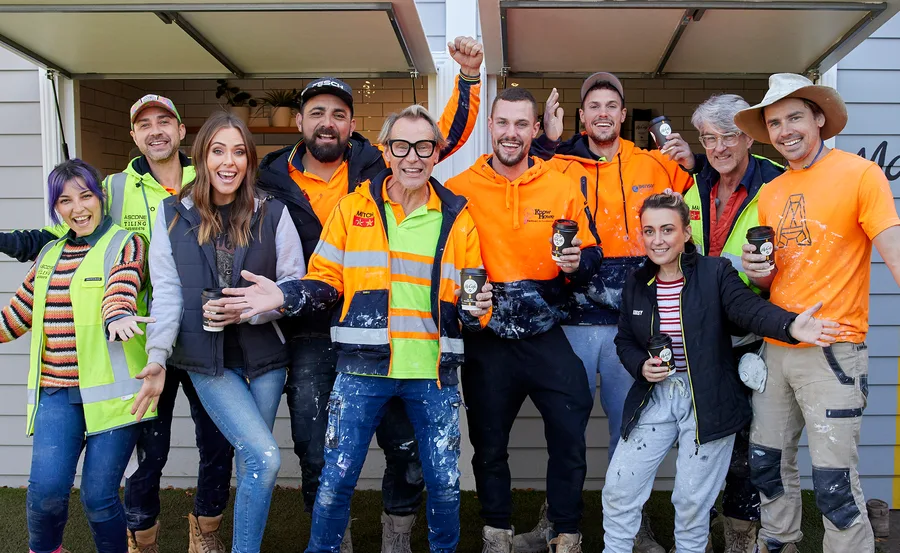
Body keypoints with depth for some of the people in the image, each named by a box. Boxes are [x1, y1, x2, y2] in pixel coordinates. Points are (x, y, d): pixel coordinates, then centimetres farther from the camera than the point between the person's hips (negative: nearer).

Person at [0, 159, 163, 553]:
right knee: (47, 488, -9)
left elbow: (122, 285, -21)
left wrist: (117, 316, -42)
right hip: (57, 391, 4)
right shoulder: (50, 255, 17)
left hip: (112, 389, -4)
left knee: (99, 496, -5)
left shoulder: (124, 244, 0)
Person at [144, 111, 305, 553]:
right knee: (265, 457, -14)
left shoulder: (272, 213, 1)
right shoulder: (174, 214, 3)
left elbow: (295, 284, 0)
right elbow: (167, 292, 1)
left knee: (250, 462, 8)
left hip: (264, 355, 1)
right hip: (207, 359, -1)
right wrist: (157, 356, -10)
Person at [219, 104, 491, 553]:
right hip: (363, 369, -1)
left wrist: (476, 309, -10)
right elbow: (326, 280, 5)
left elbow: (471, 293, 12)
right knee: (336, 479, 3)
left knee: (444, 483, 8)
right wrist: (284, 296, -12)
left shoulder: (457, 218, 6)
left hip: (433, 373, 1)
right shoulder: (353, 208, 3)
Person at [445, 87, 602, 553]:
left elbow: (591, 256, 8)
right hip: (486, 339, 0)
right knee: (488, 442, 12)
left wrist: (576, 262, -13)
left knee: (570, 435, 1)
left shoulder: (563, 188, 2)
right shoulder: (459, 190, -2)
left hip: (546, 335, 1)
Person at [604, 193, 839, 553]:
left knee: (692, 499, 5)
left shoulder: (715, 273, -7)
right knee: (618, 489, 3)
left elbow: (748, 307, -23)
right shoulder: (636, 285, 5)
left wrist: (790, 325, -43)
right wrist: (641, 366, -9)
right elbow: (624, 341, 13)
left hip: (708, 401, -3)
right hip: (654, 398, 4)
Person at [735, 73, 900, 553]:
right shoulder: (770, 193, 12)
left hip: (833, 352, -6)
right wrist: (759, 273, -5)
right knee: (768, 464, 15)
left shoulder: (859, 173, -6)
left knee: (834, 483, -3)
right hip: (775, 348, 6)